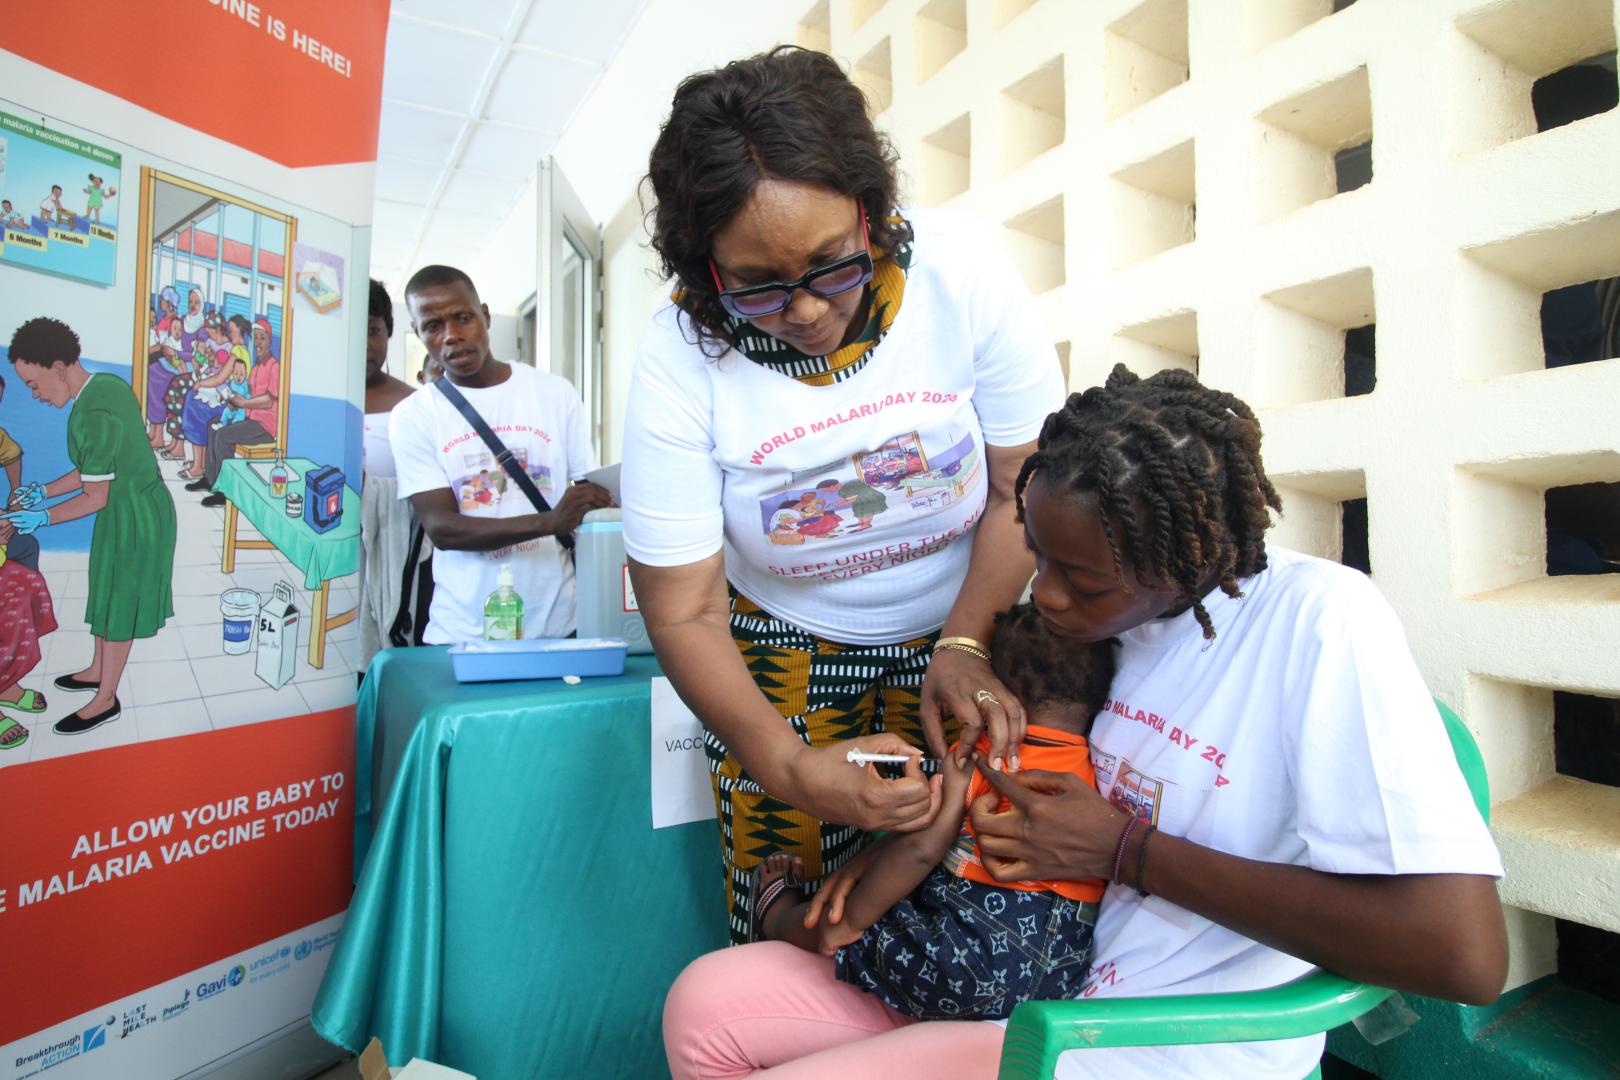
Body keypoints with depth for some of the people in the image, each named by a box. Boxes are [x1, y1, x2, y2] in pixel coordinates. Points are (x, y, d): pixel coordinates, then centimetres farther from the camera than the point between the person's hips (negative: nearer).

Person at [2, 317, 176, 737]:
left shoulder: (91, 416, -26)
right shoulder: (109, 384, 3)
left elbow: (95, 497, -19)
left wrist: (44, 517, -6)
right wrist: (45, 491, 9)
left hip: (132, 516, -9)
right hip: (144, 503, 9)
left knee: (118, 603, 5)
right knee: (108, 593, 23)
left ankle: (106, 700, 22)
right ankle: (98, 671, 42)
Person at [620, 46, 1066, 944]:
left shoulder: (959, 266, -18)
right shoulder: (679, 358, -20)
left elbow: (1025, 485, -9)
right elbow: (684, 613, -17)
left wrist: (964, 647, -20)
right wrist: (790, 769, -30)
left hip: (968, 624, 1)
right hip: (786, 650, 0)